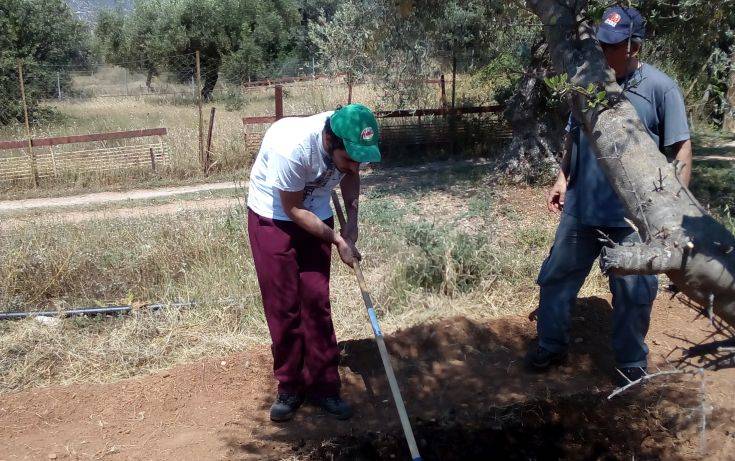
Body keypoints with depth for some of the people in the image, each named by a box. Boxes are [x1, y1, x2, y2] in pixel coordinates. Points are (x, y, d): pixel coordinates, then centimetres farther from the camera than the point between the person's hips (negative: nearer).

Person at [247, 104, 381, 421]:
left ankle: (323, 385, 13)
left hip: (316, 216, 4)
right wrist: (337, 240, -21)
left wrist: (351, 221, -10)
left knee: (317, 302, 3)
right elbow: (293, 209, -23)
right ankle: (290, 387, 13)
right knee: (283, 306, -2)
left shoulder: (350, 142, -21)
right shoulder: (291, 147, -37)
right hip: (272, 218, -4)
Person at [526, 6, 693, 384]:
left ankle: (632, 362, 30)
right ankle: (551, 346, 33)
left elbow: (681, 149, -8)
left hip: (632, 214, -4)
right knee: (557, 277, 13)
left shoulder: (661, 88, -9)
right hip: (580, 207, 4)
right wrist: (562, 178, 9)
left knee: (634, 293, 9)